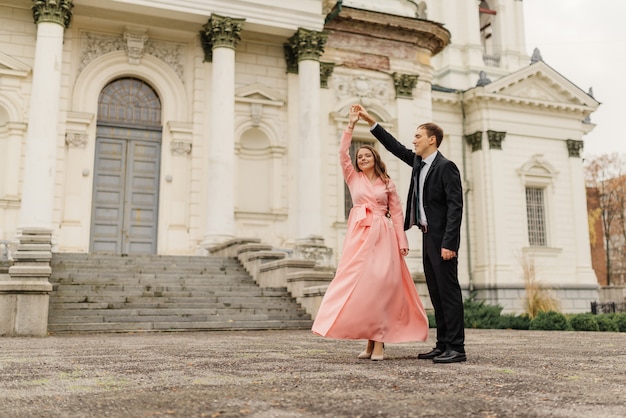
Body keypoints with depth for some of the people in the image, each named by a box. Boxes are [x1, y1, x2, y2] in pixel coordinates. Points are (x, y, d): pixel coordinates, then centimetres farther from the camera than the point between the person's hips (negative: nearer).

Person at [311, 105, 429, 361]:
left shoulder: (387, 183, 11)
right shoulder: (353, 177, 13)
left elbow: (397, 213, 8)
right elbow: (342, 154, 0)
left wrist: (402, 241, -1)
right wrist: (351, 125, -5)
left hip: (382, 236, -1)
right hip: (359, 235, 1)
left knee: (379, 285, -9)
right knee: (356, 283, -5)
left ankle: (379, 342, -7)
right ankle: (369, 341, 4)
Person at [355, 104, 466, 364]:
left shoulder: (446, 167, -11)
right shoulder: (419, 162, 14)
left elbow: (455, 206, -17)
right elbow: (395, 147, 23)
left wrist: (449, 243, -23)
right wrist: (370, 121, 21)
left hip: (442, 238, -9)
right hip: (427, 236, 9)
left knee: (448, 291, -6)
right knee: (436, 293, 9)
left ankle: (456, 348, -2)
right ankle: (443, 345, 15)